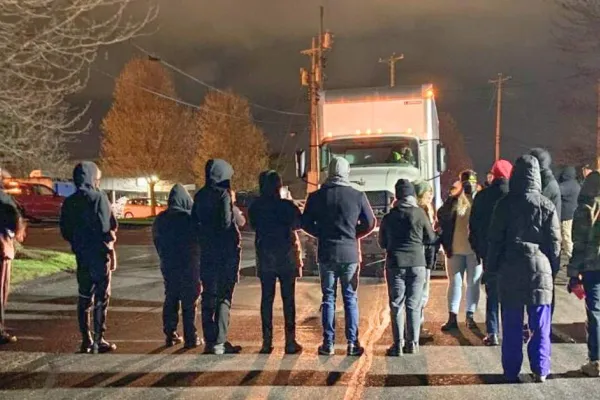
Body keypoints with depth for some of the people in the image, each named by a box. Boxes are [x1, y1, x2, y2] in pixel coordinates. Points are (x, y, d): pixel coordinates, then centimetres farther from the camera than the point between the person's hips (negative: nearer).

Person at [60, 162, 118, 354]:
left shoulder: (69, 202, 7)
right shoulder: (99, 197, -10)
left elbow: (65, 231, 9)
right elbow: (109, 227, -15)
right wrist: (110, 244, -2)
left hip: (81, 254, 5)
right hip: (99, 253, -5)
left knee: (84, 297, 12)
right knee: (101, 297, 1)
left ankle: (86, 340, 16)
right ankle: (99, 340, 1)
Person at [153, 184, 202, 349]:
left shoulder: (160, 219, 3)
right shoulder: (189, 217, -15)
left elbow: (157, 243, 12)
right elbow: (200, 240, -9)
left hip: (168, 266, 5)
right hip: (188, 266, -5)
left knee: (170, 300, 15)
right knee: (189, 303, 2)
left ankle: (170, 335, 18)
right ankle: (190, 338, 5)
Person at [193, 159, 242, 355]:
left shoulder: (200, 196, 7)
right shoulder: (223, 194, -13)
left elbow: (194, 221, 12)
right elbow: (227, 222, -20)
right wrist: (233, 205, -5)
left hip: (207, 252, 6)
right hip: (226, 252, -6)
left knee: (209, 296, 12)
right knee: (224, 297, 0)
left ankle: (210, 341, 16)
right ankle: (219, 342, -2)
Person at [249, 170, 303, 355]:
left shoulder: (255, 208, -2)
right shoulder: (287, 205, -10)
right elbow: (300, 224, -1)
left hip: (265, 257, 2)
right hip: (286, 256, -2)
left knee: (266, 298, 7)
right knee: (288, 299, 3)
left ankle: (267, 341, 6)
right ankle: (290, 341, 4)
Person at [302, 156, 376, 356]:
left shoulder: (316, 197, -2)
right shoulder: (358, 196, -4)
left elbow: (306, 223, 4)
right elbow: (370, 223, 3)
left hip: (326, 253, 1)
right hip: (350, 253, -1)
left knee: (328, 297, 9)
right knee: (350, 297, 8)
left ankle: (328, 344, 9)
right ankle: (352, 343, 7)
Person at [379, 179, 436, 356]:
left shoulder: (388, 217, 2)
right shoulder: (419, 214, -4)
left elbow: (382, 243, 11)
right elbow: (431, 239, 4)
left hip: (395, 264, 1)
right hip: (417, 263, 0)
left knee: (396, 305, 4)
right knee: (414, 305, 7)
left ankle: (398, 344, 1)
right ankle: (413, 343, 9)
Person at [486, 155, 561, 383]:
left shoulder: (505, 204, -2)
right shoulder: (546, 205, 0)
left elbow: (495, 239, -1)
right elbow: (555, 242, 2)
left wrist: (491, 268, 6)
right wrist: (554, 268, 11)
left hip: (510, 270, 0)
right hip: (540, 269, 0)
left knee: (512, 325, 6)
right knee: (540, 325, 8)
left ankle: (511, 372, 10)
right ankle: (540, 370, 8)